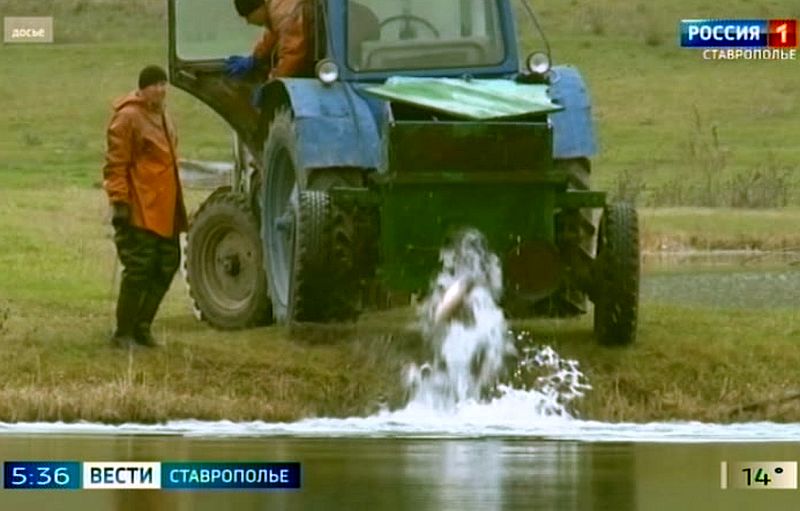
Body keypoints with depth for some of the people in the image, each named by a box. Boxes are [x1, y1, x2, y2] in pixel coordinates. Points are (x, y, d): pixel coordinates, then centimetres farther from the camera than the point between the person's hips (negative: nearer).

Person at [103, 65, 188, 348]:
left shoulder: (162, 117, 17)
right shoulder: (128, 118, -11)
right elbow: (115, 164, -15)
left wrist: (177, 209, 26)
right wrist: (119, 202, -21)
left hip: (164, 212, 9)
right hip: (140, 212, -9)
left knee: (166, 267, 11)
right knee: (139, 269, -10)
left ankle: (142, 326, 22)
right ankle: (123, 333, -1)